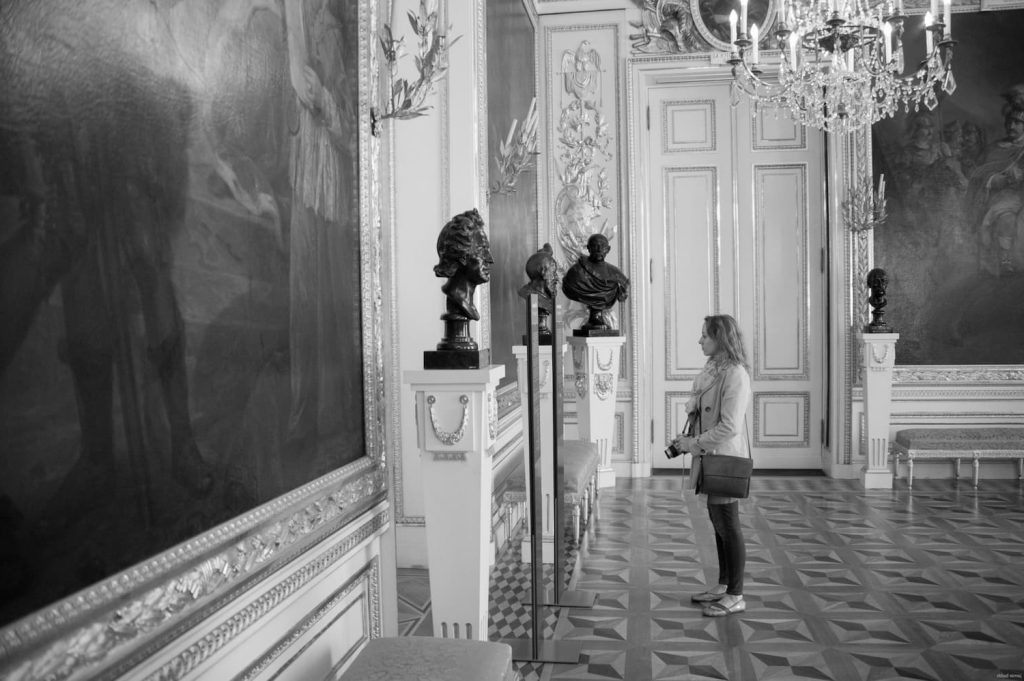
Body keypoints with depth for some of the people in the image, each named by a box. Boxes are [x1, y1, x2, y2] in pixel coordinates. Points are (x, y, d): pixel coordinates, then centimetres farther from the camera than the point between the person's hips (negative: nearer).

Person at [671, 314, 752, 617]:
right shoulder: (711, 368, 8)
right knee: (717, 521, 17)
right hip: (710, 455, 9)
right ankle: (723, 585, 30)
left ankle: (735, 596, 11)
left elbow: (730, 427, -24)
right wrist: (693, 405, -3)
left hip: (725, 456, -9)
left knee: (728, 525, 0)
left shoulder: (735, 375, -20)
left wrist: (695, 442, -17)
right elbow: (696, 403, 20)